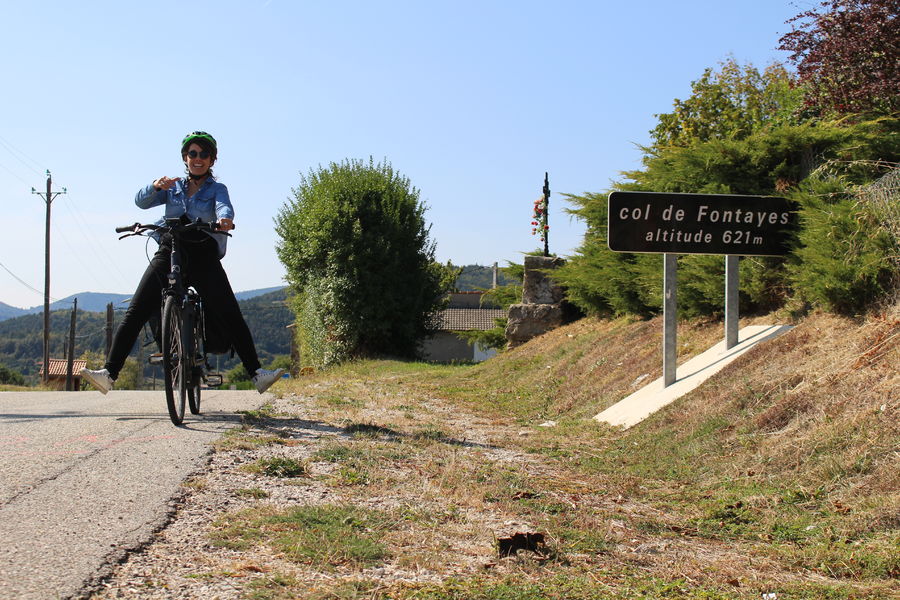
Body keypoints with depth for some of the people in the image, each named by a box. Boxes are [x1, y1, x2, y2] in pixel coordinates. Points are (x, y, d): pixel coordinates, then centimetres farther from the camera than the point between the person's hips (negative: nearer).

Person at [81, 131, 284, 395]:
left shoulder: (217, 189, 12)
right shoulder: (173, 187, 18)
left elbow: (223, 206, -12)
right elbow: (141, 201, 4)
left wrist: (225, 219, -37)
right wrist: (156, 185, -18)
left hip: (204, 256, -2)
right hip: (169, 253, 2)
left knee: (230, 315, -13)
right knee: (135, 313, -9)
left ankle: (257, 373, -15)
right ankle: (109, 373, -11)